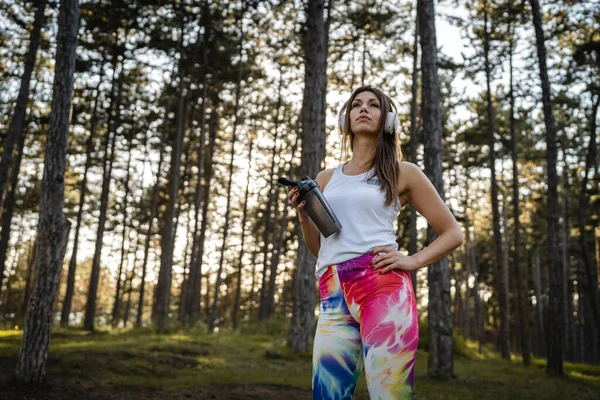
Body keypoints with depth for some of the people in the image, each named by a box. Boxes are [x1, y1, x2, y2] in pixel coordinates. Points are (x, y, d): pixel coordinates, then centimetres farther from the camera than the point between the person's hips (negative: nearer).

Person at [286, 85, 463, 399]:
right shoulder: (326, 179, 21)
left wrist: (413, 261, -3)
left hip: (383, 288, -3)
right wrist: (303, 215, 6)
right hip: (333, 298, 4)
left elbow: (453, 233, 13)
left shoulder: (403, 173, 11)